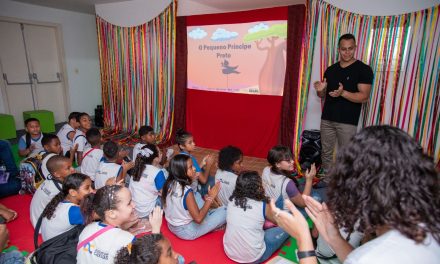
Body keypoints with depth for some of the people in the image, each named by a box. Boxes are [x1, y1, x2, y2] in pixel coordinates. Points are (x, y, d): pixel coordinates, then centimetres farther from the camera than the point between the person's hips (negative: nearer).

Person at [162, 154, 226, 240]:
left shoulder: (169, 184, -9)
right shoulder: (187, 191, -31)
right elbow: (198, 219, -29)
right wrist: (210, 198, -22)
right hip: (186, 231, -7)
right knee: (224, 211, -7)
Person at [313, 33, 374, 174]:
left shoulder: (363, 69, -5)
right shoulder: (330, 70, 10)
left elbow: (364, 96, -13)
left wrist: (343, 93, -29)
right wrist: (320, 90, -8)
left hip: (348, 122, -5)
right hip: (327, 119, 5)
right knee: (326, 152, 12)